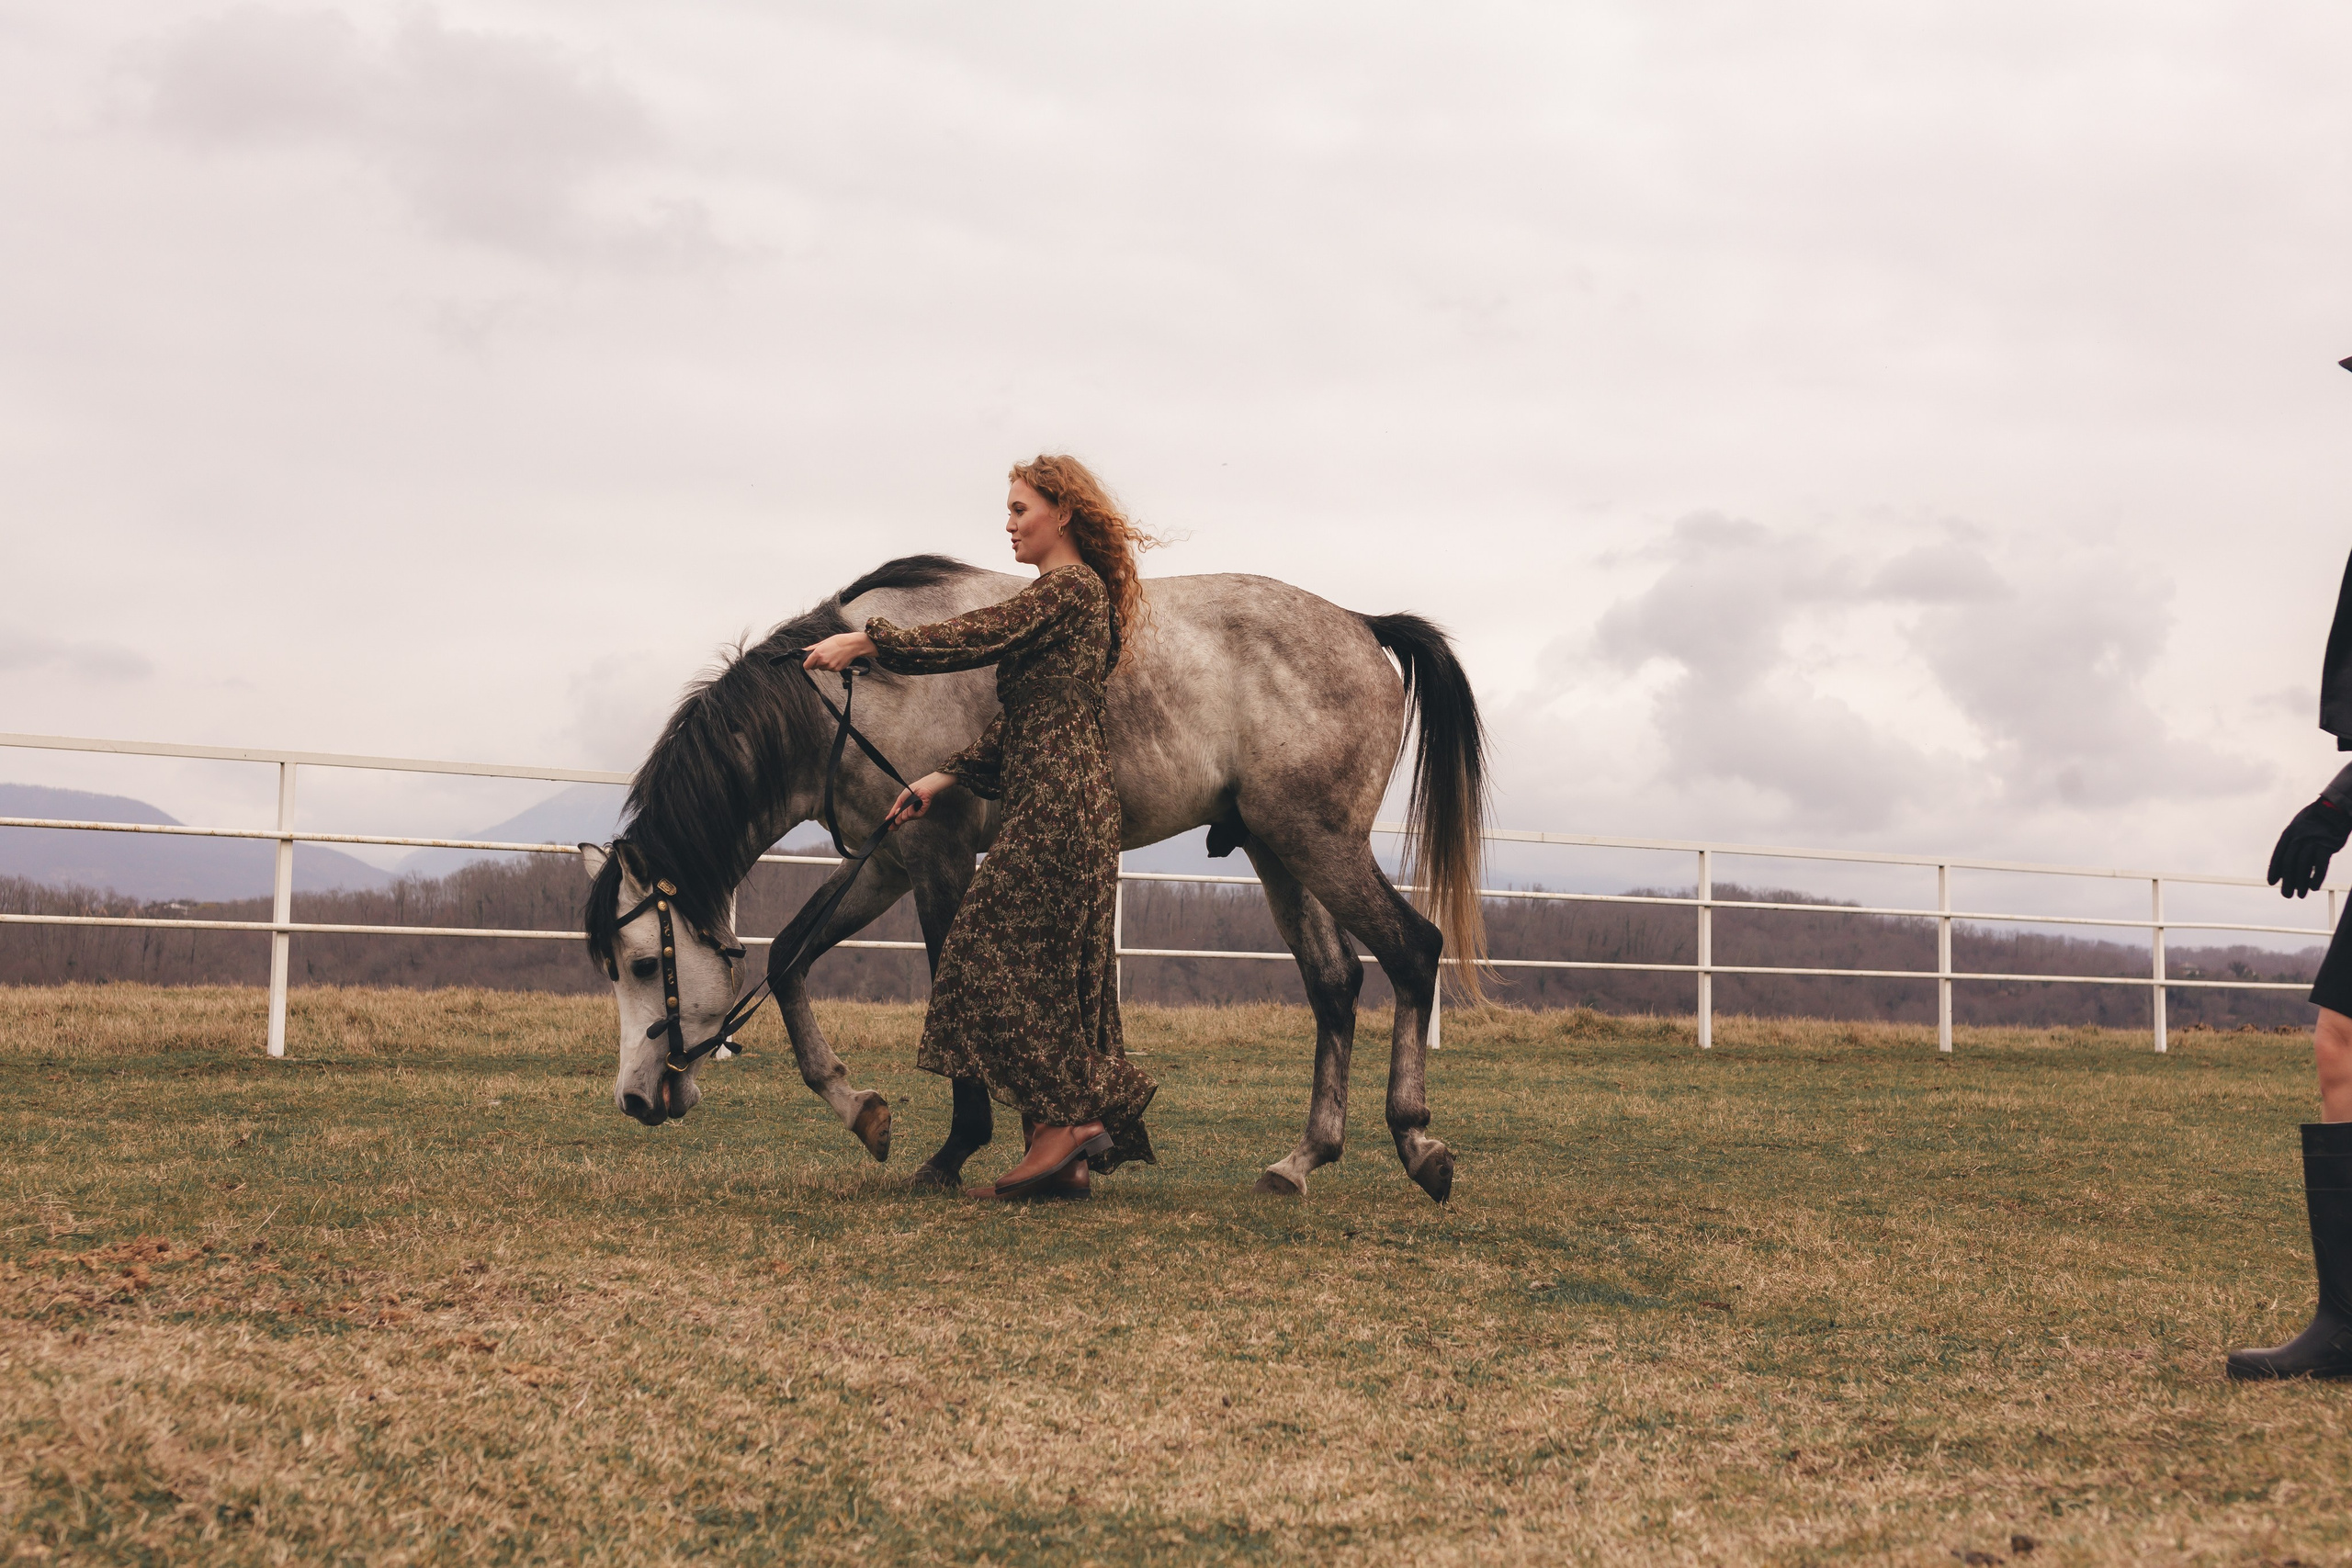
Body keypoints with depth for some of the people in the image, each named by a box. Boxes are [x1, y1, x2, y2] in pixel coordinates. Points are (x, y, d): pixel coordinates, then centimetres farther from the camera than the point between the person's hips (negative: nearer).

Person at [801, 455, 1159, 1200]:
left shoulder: (1070, 588, -8)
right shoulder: (1063, 596, 22)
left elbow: (977, 637, -16)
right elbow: (1020, 719, 21)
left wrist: (865, 643, -12)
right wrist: (946, 777, 14)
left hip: (1055, 807, -10)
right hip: (1054, 808, 10)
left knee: (991, 960, -8)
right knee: (1045, 972, 9)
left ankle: (1068, 1118, -6)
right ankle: (1064, 1150, 10)